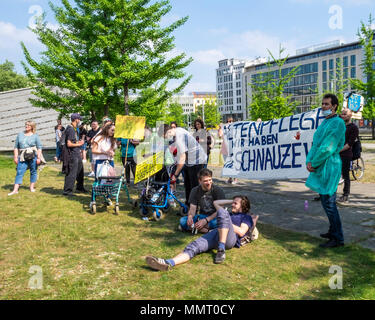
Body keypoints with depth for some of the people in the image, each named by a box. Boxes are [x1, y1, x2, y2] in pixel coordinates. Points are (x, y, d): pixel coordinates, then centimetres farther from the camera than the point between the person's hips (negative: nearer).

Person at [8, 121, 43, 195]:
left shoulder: (35, 136, 3)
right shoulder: (20, 135, 12)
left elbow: (39, 147, 0)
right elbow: (16, 147, 13)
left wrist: (39, 158, -8)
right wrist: (15, 157, 5)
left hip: (33, 156, -2)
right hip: (22, 157, 2)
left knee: (33, 172, 5)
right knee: (19, 172, -4)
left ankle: (32, 187, 20)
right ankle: (15, 190, -5)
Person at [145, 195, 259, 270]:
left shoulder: (246, 217, 23)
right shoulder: (229, 214, 41)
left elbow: (241, 232, 4)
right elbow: (216, 203, 43)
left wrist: (227, 223, 2)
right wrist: (231, 201, 42)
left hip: (230, 238, -5)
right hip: (214, 233, 5)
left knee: (222, 211, -32)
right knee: (193, 246, -26)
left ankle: (221, 250, -35)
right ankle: (169, 263, -51)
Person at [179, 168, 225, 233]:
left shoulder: (218, 190, -11)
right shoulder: (195, 191, 0)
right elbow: (192, 208, -4)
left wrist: (206, 220, -26)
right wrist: (190, 216, -28)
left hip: (214, 217, -3)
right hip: (202, 216, 3)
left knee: (217, 222, -39)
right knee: (182, 221, -21)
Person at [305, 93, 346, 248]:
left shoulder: (338, 123, -12)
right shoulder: (324, 122, 17)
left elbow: (328, 148, -19)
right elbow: (315, 144, 13)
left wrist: (314, 164, -13)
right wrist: (309, 161, -2)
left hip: (329, 166, -9)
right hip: (320, 167, 9)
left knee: (328, 202, -7)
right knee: (326, 201, 17)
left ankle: (338, 238, 3)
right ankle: (333, 231, 31)